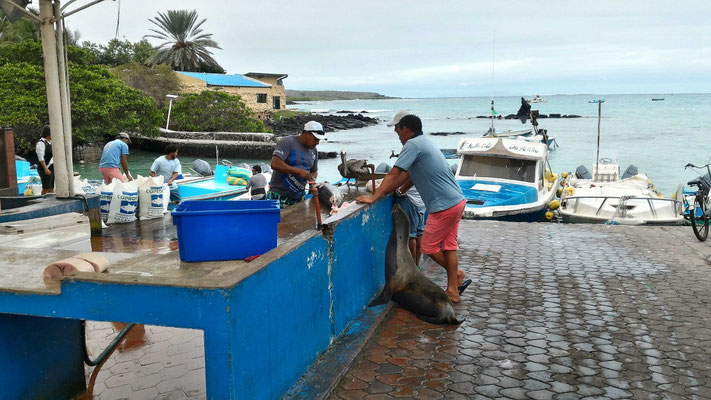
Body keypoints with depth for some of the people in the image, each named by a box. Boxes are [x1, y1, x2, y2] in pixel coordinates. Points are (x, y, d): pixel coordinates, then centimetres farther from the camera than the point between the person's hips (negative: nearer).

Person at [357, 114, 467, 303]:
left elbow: (393, 175, -16)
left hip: (444, 206, -10)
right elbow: (408, 175, 20)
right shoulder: (424, 142, 18)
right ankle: (452, 291, 17)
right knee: (448, 246, 12)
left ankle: (456, 274, 21)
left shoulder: (413, 144, -12)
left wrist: (373, 197, -14)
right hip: (457, 201, 10)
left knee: (429, 246, 5)